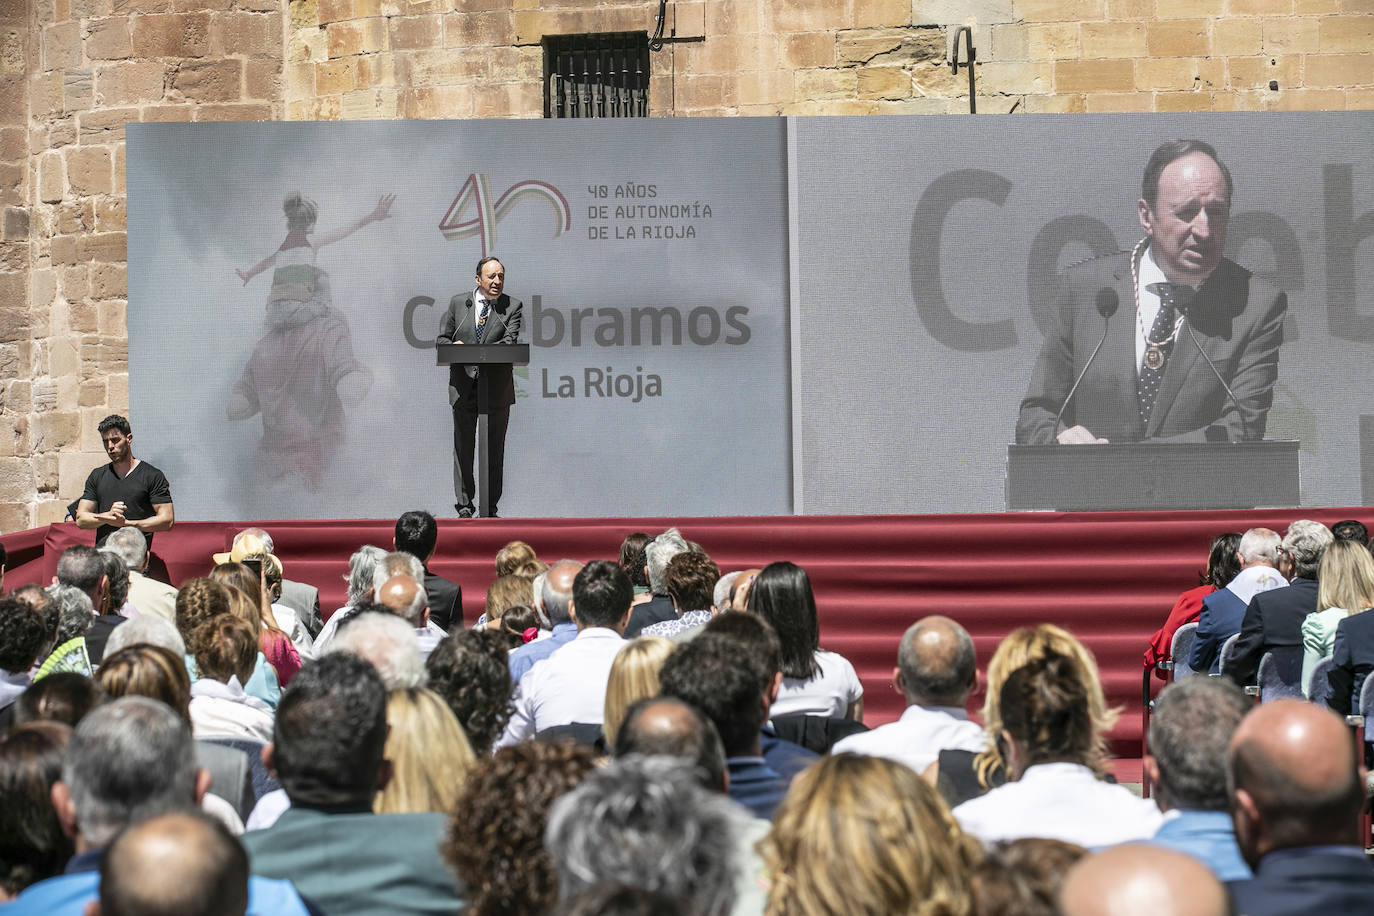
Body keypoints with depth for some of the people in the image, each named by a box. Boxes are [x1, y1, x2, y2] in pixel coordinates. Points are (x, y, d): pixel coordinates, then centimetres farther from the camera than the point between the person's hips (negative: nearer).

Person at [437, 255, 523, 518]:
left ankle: (490, 508, 10)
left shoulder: (512, 307, 2)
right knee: (463, 449, 2)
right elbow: (441, 339, 10)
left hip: (497, 389, -1)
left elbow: (509, 343, -10)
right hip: (463, 386, 1)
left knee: (494, 451, 3)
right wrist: (456, 348, -13)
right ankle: (464, 506, 8)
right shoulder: (457, 303, 8)